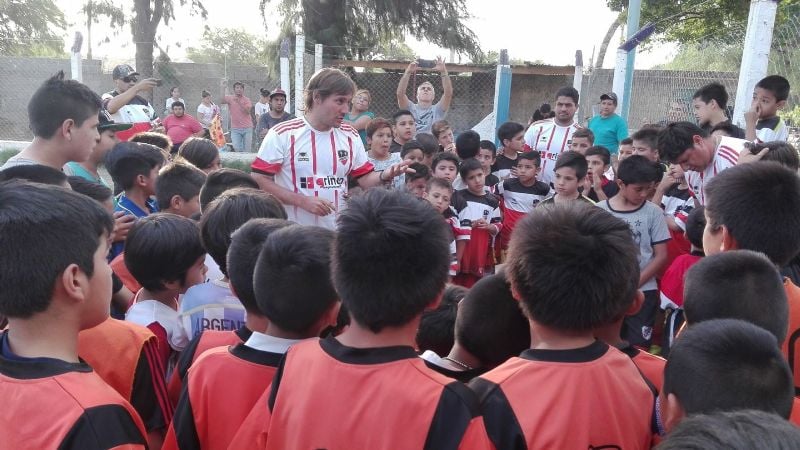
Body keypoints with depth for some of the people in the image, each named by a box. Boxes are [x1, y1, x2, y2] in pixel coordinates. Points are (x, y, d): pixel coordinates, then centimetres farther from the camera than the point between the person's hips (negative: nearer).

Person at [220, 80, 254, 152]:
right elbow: (222, 101, -17)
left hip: (247, 128, 1)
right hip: (235, 129, 0)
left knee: (247, 150, 3)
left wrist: (239, 102, -22)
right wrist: (222, 88, -19)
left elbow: (247, 111, -11)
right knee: (236, 149, -8)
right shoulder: (230, 98, 4)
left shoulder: (247, 100, 5)